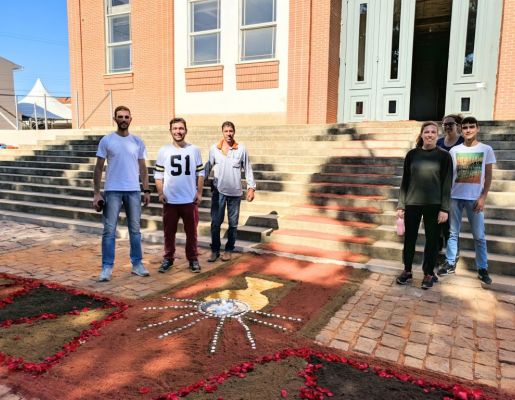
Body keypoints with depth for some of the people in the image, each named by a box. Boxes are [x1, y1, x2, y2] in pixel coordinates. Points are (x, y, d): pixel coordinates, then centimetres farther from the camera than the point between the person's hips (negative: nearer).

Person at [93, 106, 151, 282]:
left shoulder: (138, 142, 6)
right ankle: (107, 267, 9)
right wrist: (96, 193, -7)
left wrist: (146, 190, 4)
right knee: (109, 230, 1)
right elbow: (98, 168, -1)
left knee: (135, 229, 9)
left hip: (133, 191, 3)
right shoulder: (106, 140, -2)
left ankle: (137, 264, 20)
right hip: (112, 191, -2)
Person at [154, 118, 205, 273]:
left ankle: (193, 259, 20)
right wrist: (160, 193, -5)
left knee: (191, 231, 8)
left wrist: (199, 193, 0)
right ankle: (168, 259, 23)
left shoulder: (194, 150, 3)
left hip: (190, 199, 0)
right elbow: (158, 175, 3)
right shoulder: (163, 151, 1)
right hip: (170, 200, 0)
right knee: (169, 231, 10)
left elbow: (200, 173, 6)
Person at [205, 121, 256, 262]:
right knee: (215, 222, 4)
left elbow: (247, 169, 3)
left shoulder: (241, 149, -2)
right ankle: (215, 250, 17)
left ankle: (229, 249, 23)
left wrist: (251, 187, 0)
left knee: (233, 223, 9)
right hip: (218, 191, 1)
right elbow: (208, 166, 7)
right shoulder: (214, 148, 0)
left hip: (235, 192, 0)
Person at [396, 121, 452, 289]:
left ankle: (429, 274, 21)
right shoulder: (412, 154, 4)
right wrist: (401, 205, 2)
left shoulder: (444, 155, -1)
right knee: (409, 238, 8)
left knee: (432, 240, 7)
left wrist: (444, 208, -8)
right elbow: (405, 181, 6)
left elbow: (447, 183, -2)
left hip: (434, 205, -1)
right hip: (412, 204, 2)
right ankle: (407, 271, 23)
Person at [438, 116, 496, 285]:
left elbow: (488, 176, 2)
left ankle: (482, 269, 13)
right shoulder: (454, 150, 5)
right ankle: (450, 263, 17)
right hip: (455, 197, 1)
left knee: (479, 236, 3)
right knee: (453, 233, 7)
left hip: (475, 198, -1)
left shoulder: (486, 149, 2)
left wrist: (483, 197, -6)